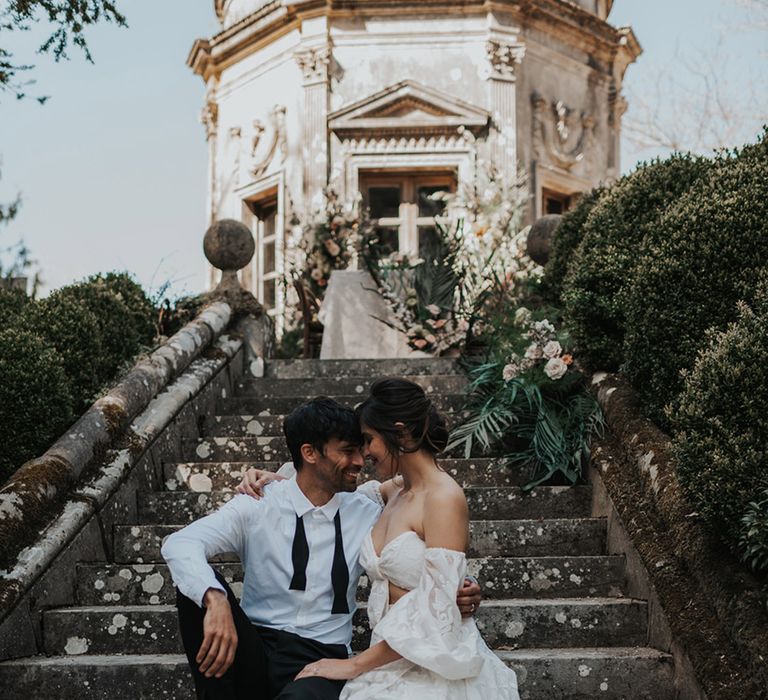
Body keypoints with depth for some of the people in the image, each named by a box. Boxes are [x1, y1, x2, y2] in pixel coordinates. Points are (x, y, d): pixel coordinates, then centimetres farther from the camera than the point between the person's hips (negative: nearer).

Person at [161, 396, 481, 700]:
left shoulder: (367, 515, 6)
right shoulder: (257, 507, -2)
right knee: (200, 583, -25)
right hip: (252, 653, 2)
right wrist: (215, 600, -35)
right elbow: (180, 544, -15)